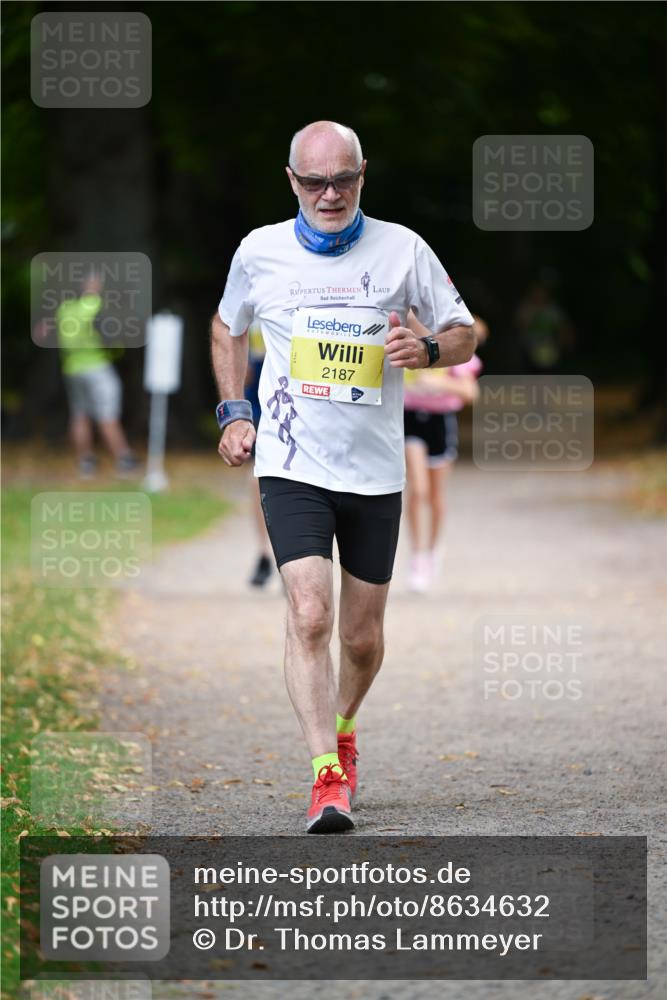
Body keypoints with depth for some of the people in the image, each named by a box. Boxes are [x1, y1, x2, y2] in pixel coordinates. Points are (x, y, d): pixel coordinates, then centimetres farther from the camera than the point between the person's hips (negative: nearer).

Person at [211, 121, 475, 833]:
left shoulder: (402, 249, 0)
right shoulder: (260, 251, 2)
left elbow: (463, 334, 8)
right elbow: (227, 328, 21)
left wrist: (426, 350, -14)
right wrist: (235, 412, 10)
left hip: (375, 473, 1)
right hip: (292, 469, -1)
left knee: (362, 636, 9)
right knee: (309, 615, -19)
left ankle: (343, 729, 39)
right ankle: (327, 778, -20)